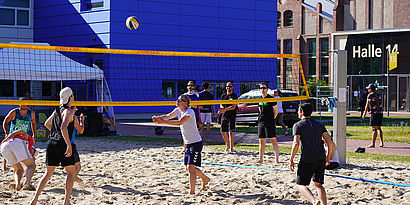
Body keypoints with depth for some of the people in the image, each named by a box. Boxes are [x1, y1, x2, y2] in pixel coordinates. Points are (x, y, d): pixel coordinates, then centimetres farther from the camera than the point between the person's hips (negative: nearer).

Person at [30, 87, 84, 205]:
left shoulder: (57, 110, 15)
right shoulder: (68, 111, -10)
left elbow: (46, 124, 29)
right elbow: (63, 127, -26)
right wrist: (69, 145, -28)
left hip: (51, 143, 8)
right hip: (61, 144, -8)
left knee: (48, 173, 13)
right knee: (71, 172, 6)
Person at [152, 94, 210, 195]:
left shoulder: (189, 111, -20)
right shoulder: (178, 110, 7)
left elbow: (179, 122, -33)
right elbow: (168, 116, -5)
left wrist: (164, 121, -38)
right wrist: (158, 117, -26)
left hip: (196, 143, -9)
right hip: (188, 144, 9)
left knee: (190, 167, -13)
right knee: (188, 168, 16)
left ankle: (192, 192, -10)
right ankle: (205, 179, 38)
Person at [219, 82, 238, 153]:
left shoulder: (234, 96, -3)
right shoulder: (223, 96, 13)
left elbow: (233, 107, -12)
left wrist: (225, 109, -23)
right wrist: (222, 109, -6)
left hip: (232, 116, -5)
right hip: (224, 116, 5)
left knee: (231, 133, -7)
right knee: (223, 132, 4)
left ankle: (231, 148, -6)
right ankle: (227, 145, 25)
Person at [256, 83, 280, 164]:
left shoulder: (271, 98, -7)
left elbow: (276, 111, -4)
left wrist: (271, 119, 3)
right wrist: (261, 118, 13)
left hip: (270, 123, -7)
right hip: (261, 122, 7)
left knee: (273, 140, -6)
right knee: (261, 141, 10)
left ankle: (277, 159, -7)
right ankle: (261, 159, 15)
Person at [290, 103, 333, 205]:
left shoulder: (298, 125, 0)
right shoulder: (319, 124, 15)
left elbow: (296, 143, -12)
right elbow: (329, 142, 8)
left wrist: (291, 160, -6)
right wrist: (328, 156, 20)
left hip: (307, 160, -5)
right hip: (321, 158, 5)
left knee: (300, 185, 3)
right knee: (318, 184, 17)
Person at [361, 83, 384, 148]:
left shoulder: (370, 95, -10)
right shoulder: (379, 94, 11)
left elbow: (367, 105, -9)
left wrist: (364, 113, 0)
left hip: (374, 113, -7)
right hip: (380, 113, 7)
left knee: (374, 129, -6)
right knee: (379, 128, 14)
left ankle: (373, 143, -4)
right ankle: (381, 142, 10)